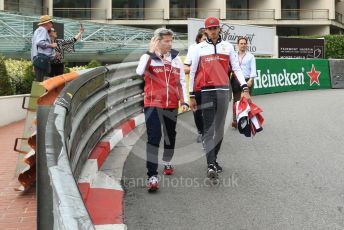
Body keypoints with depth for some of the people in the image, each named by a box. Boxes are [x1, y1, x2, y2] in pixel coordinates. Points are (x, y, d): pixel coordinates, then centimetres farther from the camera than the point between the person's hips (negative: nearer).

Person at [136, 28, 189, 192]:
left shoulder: (176, 58, 9)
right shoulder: (148, 57, -1)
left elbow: (181, 81, 13)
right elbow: (140, 72, -22)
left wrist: (184, 101, 6)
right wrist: (151, 53, -19)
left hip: (172, 105, 4)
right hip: (153, 104, -4)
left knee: (170, 135, 17)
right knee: (153, 138, -12)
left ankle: (167, 162, 43)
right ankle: (152, 176, -14)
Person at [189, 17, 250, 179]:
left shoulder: (227, 46, 10)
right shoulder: (199, 48, 6)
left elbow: (236, 68, 9)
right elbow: (192, 72, 8)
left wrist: (245, 88, -3)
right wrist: (191, 96, 5)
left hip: (224, 91, 3)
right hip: (207, 91, -2)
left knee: (220, 128, 8)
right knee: (209, 129, -9)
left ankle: (214, 160, 21)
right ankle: (211, 165, -16)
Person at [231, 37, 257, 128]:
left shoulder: (250, 56, 7)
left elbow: (253, 69, 1)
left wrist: (251, 80, -12)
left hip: (247, 81, -1)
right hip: (236, 80, 1)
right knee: (236, 100, -1)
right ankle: (235, 120, 1)